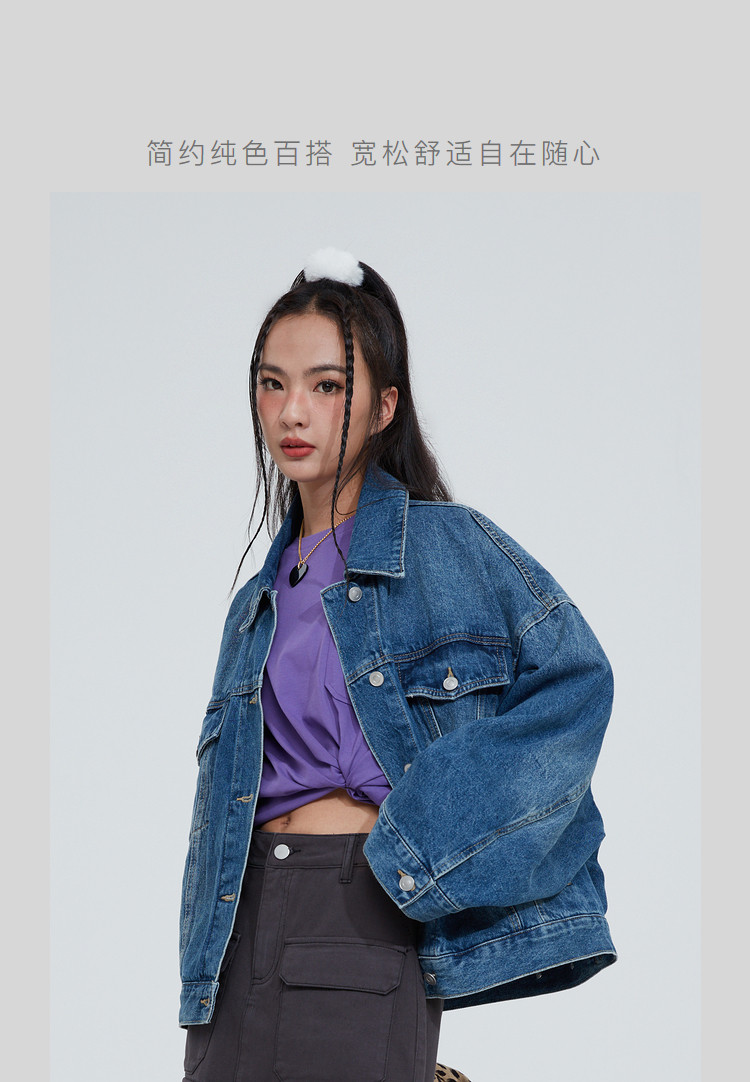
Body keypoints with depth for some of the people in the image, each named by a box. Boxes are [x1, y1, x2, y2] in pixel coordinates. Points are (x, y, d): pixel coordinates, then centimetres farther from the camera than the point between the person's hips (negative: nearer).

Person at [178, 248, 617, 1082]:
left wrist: (427, 825, -12)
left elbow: (575, 680, -7)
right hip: (247, 918, 5)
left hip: (369, 912, -5)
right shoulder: (259, 604, 18)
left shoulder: (446, 545, 1)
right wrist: (201, 967, 11)